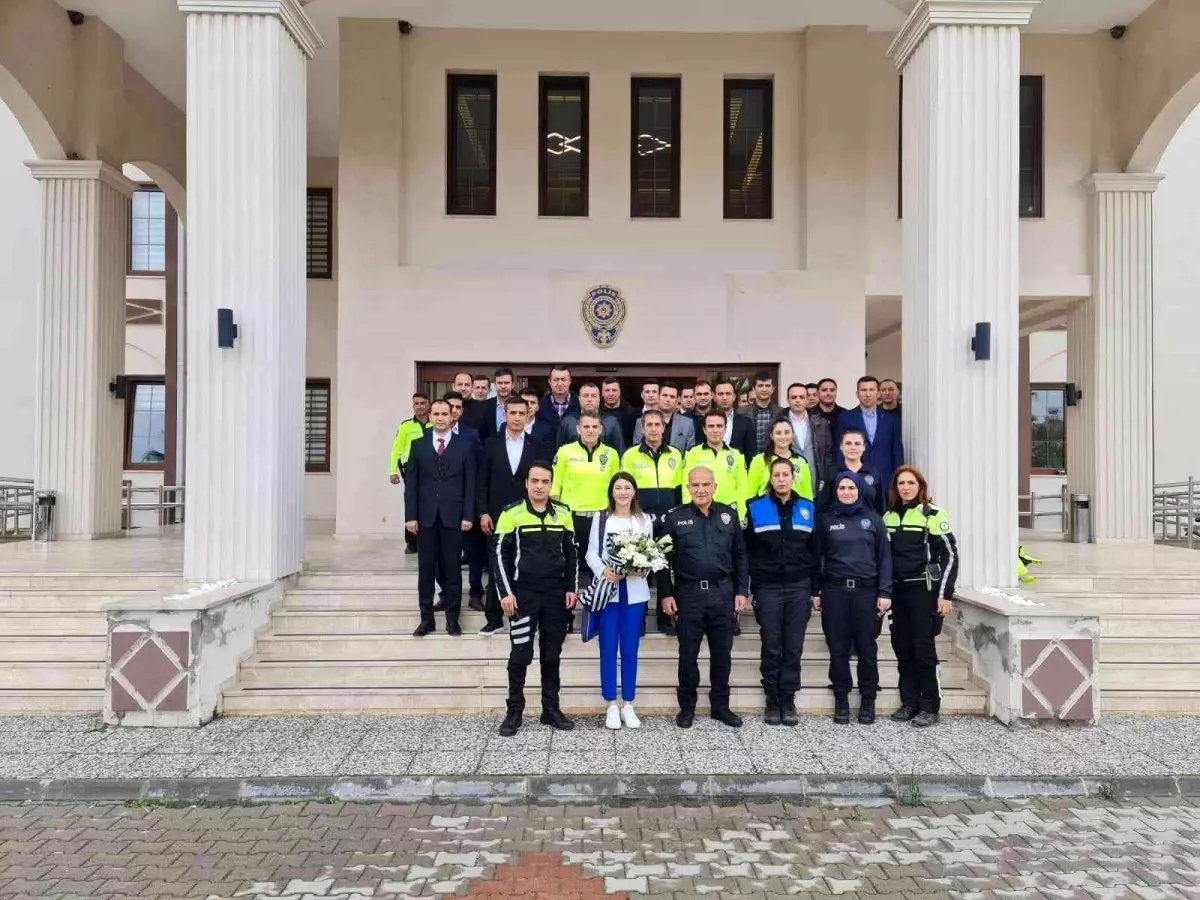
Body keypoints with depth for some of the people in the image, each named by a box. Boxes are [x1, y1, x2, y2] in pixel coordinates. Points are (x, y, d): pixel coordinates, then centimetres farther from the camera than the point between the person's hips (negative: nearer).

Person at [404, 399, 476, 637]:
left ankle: (452, 619, 14)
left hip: (453, 516, -1)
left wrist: (468, 515, -6)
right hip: (425, 516, 1)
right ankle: (427, 619, 13)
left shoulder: (465, 445, 4)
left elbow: (470, 483, 1)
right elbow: (411, 483, 5)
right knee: (426, 569, 5)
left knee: (452, 569, 4)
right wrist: (410, 515, -3)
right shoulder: (418, 445, 8)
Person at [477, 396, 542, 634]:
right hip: (497, 515, 0)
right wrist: (483, 513, -5)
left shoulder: (537, 447, 2)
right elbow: (482, 481, 2)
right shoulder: (492, 443, 2)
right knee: (495, 568, 6)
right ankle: (494, 617, 15)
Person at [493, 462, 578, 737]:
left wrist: (571, 588, 3)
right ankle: (514, 711, 14)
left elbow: (571, 553, 11)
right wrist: (506, 592, -11)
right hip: (523, 595, -3)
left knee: (552, 656, 10)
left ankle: (551, 709, 20)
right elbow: (500, 555, -5)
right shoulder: (512, 514, -6)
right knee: (520, 656, 1)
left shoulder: (563, 514, 5)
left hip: (556, 596, 3)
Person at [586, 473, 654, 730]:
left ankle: (628, 705, 14)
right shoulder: (601, 519, 6)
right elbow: (591, 553, 0)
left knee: (630, 649, 5)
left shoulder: (644, 520, 10)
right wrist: (603, 571, -19)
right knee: (608, 648, 0)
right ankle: (611, 706, 10)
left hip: (635, 591, 1)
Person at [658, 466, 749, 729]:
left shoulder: (729, 515, 5)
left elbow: (740, 556, 8)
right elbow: (664, 559, 0)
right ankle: (687, 707, 20)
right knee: (688, 654, 7)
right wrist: (666, 594, -6)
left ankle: (721, 706, 24)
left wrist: (742, 591, 3)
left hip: (722, 593, 2)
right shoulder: (675, 517, -1)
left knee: (722, 653, 10)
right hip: (688, 594, -2)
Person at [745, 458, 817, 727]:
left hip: (799, 587, 2)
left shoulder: (808, 509, 7)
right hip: (768, 588, -2)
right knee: (771, 648, 2)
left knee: (794, 648, 4)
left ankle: (788, 701, 13)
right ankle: (772, 701, 13)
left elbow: (814, 550, 8)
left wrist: (815, 588, 4)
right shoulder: (756, 508, 0)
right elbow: (747, 550, 0)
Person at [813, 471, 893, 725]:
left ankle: (868, 700, 15)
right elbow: (817, 557, 8)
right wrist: (815, 591, 2)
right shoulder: (825, 519, 7)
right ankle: (841, 699, 15)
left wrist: (885, 592, -4)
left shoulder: (872, 518, 7)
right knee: (838, 649, 4)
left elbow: (884, 557, 4)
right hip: (835, 591, 0)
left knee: (867, 648, 3)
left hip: (867, 590, 0)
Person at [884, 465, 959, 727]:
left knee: (923, 647, -3)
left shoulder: (932, 514, -5)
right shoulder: (888, 516, 10)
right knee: (902, 648, 8)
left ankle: (930, 707, 6)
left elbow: (950, 554, -7)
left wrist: (945, 594, -12)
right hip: (897, 590, 5)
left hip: (924, 590, -5)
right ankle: (909, 702, 18)